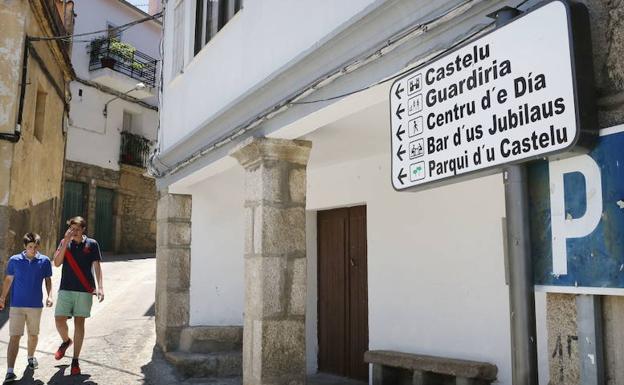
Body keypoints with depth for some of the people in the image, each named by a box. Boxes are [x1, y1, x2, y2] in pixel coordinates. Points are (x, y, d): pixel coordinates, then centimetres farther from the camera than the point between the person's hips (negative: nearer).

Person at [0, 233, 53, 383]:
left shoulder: (44, 261, -1)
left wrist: (49, 296, -4)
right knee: (14, 337, -7)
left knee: (33, 335, 16)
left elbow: (48, 280, 8)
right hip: (17, 305, -1)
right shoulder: (14, 260, -3)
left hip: (36, 305, 2)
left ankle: (31, 357, 42)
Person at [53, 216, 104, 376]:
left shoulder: (91, 244, 1)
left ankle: (75, 361, 12)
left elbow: (97, 266, -1)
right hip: (65, 289, 2)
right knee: (59, 320, -4)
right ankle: (66, 341, 32)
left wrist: (100, 287, -12)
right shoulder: (64, 242, 7)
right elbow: (57, 263, -4)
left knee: (79, 322, 2)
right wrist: (65, 242, -13)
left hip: (85, 290, -2)